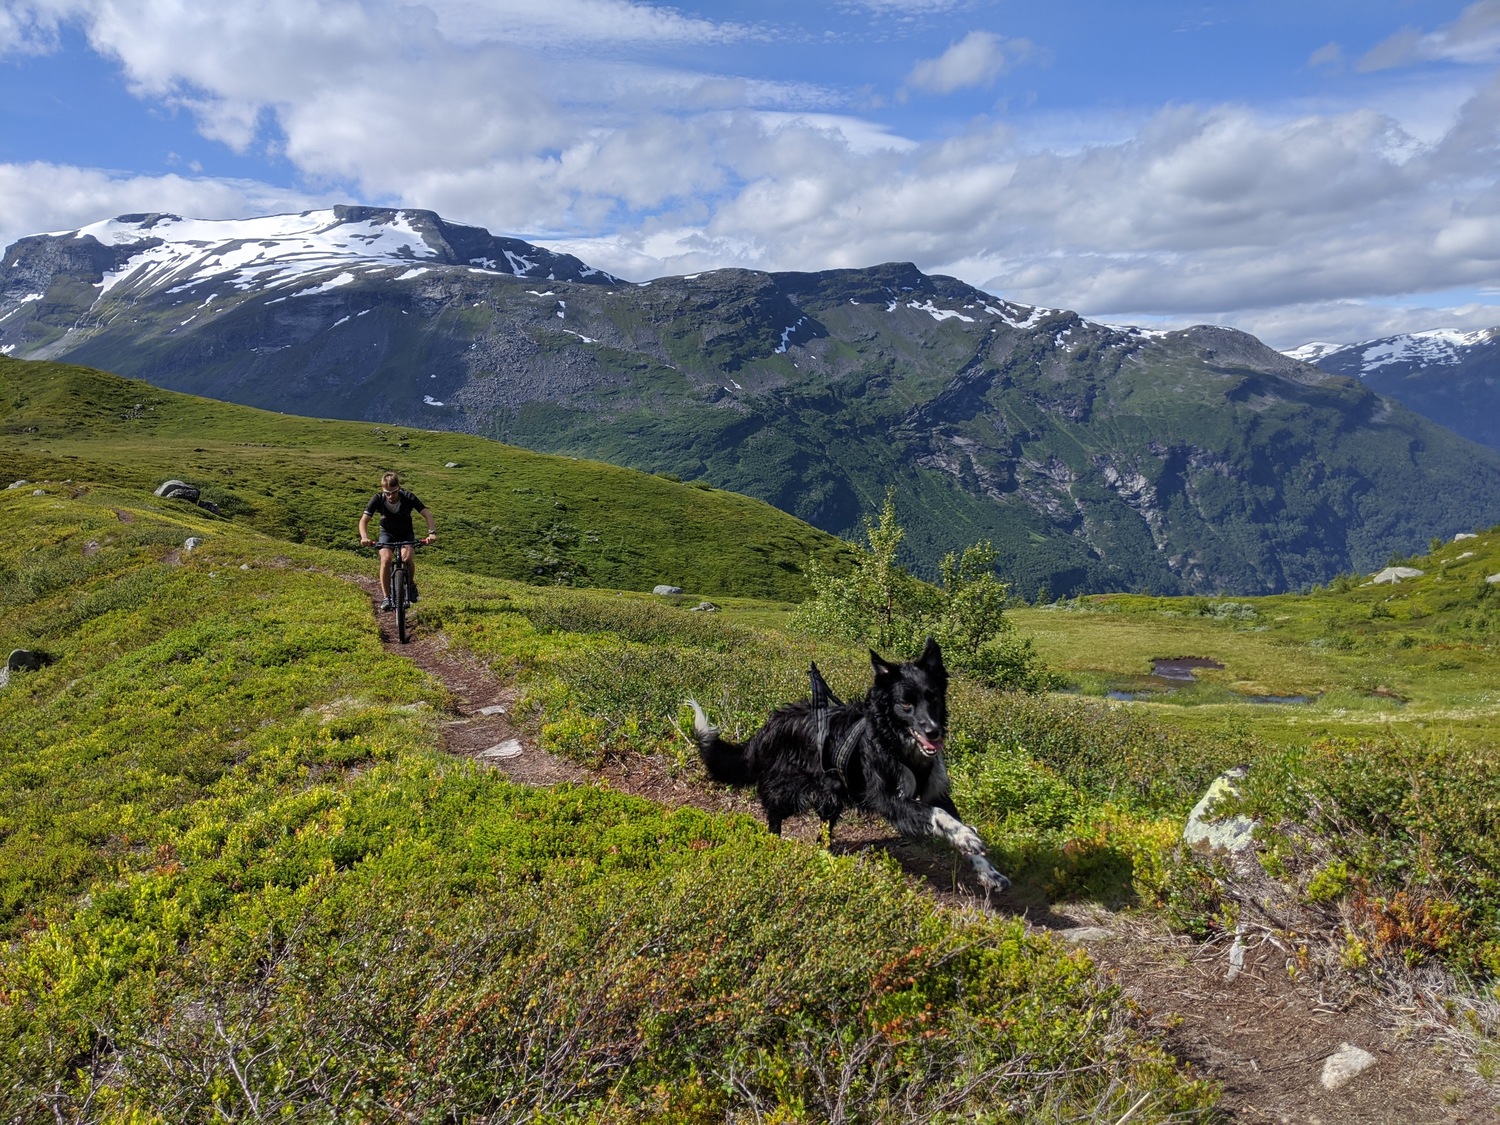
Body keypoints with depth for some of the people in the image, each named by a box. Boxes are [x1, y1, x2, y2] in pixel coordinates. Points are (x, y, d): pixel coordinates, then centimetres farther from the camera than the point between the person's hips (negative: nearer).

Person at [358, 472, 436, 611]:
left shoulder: (408, 497, -26)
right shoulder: (378, 499, -24)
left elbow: (427, 514, -29)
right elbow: (364, 520, -28)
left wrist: (432, 533, -46)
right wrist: (364, 537, -47)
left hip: (406, 533, 0)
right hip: (387, 533, 1)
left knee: (406, 558, -28)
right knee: (386, 559, -27)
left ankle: (411, 584, 4)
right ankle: (386, 597, -16)